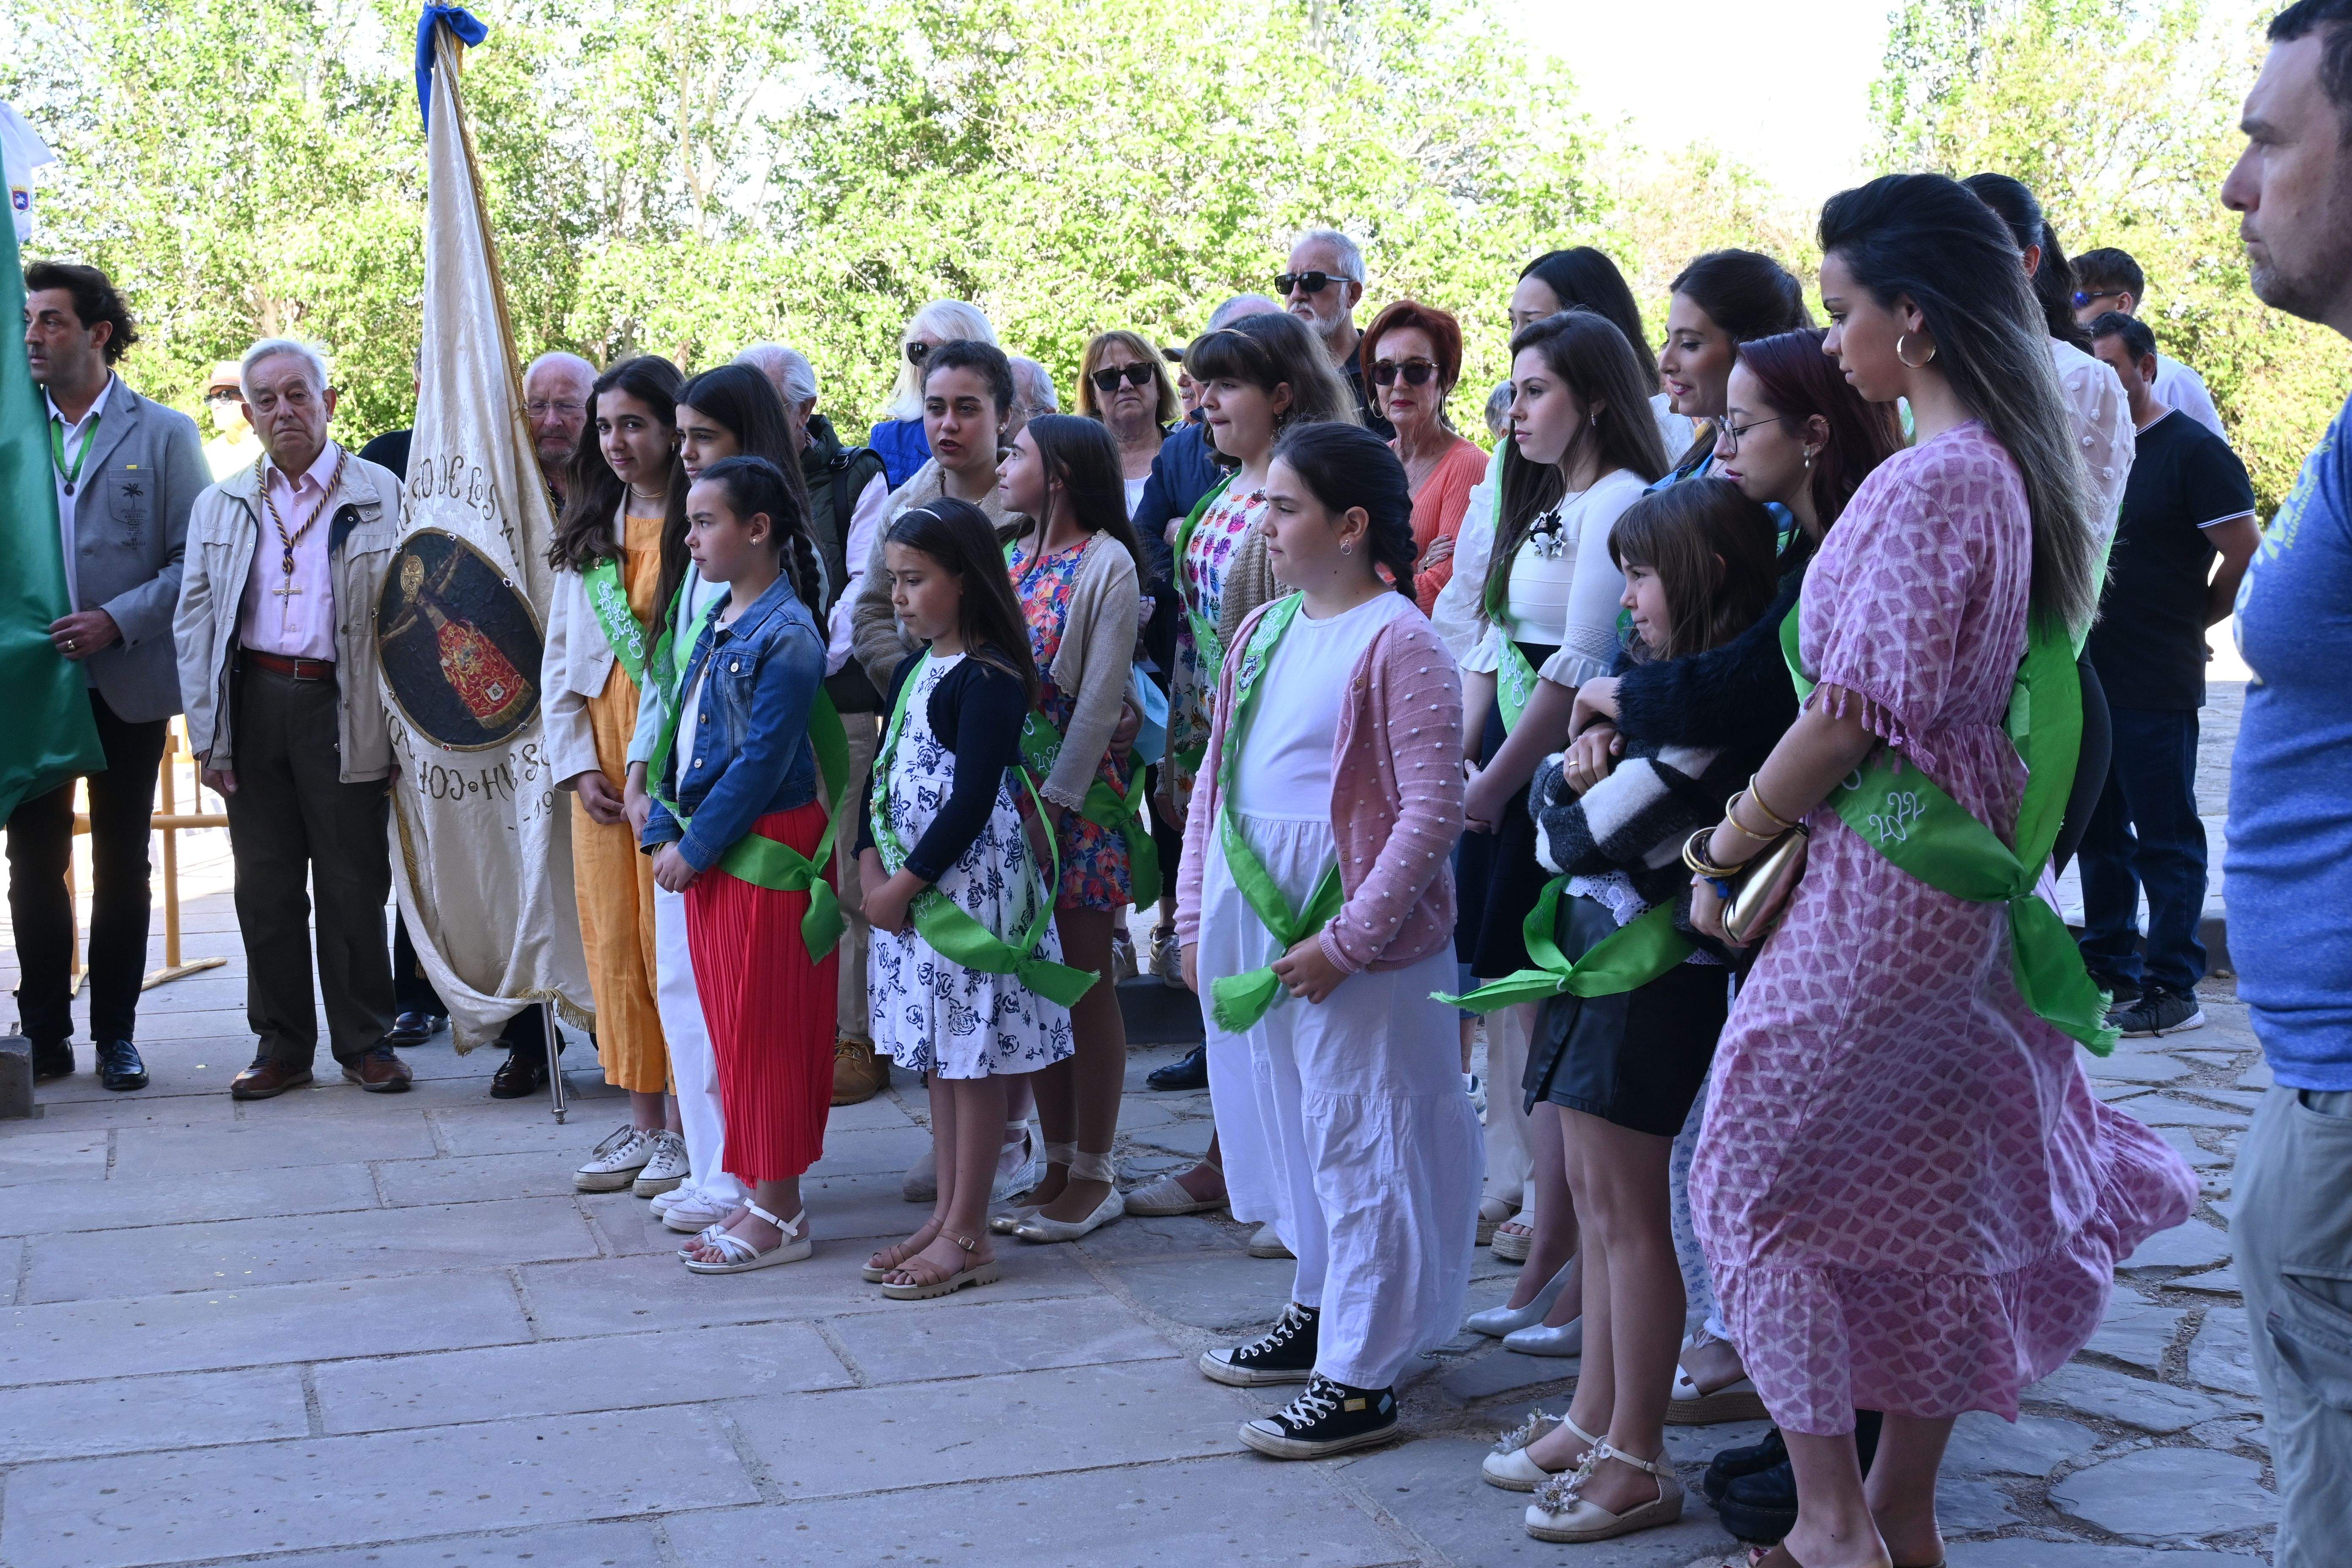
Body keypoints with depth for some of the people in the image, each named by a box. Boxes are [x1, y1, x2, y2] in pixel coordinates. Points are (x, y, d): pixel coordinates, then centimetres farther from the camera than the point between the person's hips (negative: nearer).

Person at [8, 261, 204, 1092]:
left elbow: (195, 558, -4)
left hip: (127, 686, -2)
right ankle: (45, 1035, 13)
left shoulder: (163, 434, 2)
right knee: (34, 861, 4)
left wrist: (117, 620, -15)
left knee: (121, 865, 6)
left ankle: (115, 1034, 15)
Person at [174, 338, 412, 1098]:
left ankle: (366, 1042, 15)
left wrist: (398, 724, -7)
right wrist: (207, 734, 3)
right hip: (254, 706, 3)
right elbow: (194, 622, 11)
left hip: (343, 709, -3)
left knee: (354, 885, 2)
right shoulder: (221, 506, 11)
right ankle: (282, 1046, 17)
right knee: (266, 887, 7)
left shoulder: (381, 496, 1)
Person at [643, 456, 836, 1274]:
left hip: (762, 851, -9)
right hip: (705, 853, 9)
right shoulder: (718, 622, 12)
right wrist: (665, 831, 4)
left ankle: (780, 1213, 7)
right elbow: (681, 734, 14)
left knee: (762, 1031, -2)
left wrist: (694, 847, -15)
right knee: (729, 1025, 13)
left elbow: (760, 763, -20)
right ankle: (762, 1196, 23)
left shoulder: (786, 635, -16)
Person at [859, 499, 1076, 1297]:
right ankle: (946, 1216, 24)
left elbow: (972, 803, -19)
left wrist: (906, 883, -14)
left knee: (975, 1059, -1)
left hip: (972, 885, -9)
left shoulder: (989, 679, -15)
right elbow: (882, 776, 12)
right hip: (909, 886, 9)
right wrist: (873, 870, -1)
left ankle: (967, 1236, 6)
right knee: (940, 1057, 15)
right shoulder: (911, 673, 13)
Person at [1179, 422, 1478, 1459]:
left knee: (1359, 1142, -1)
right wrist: (1195, 915, 10)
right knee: (1291, 1129, 18)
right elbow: (1214, 780, 16)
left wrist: (1345, 941, -19)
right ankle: (1319, 1311, 35)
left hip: (1356, 944, -8)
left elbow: (1432, 810, -17)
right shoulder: (1262, 632, 11)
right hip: (1254, 928, 8)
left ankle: (1361, 1379, 6)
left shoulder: (1398, 642, -13)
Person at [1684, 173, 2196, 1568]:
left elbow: (1850, 715, -20)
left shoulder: (1931, 481, -19)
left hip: (1882, 879, -9)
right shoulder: (2015, 467, 10)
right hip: (1970, 878, 9)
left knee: (1754, 1174, 2)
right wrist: (1763, 823, 9)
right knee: (1927, 1191, 15)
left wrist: (1727, 853, -8)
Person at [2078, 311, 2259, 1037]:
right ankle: (2110, 967, 24)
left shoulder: (2193, 451, -8)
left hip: (2157, 685, -7)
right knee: (2100, 832, 14)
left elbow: (2247, 556, -10)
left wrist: (2191, 620, 1)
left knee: (2165, 837, 0)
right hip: (2090, 675, 7)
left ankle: (2173, 987, 6)